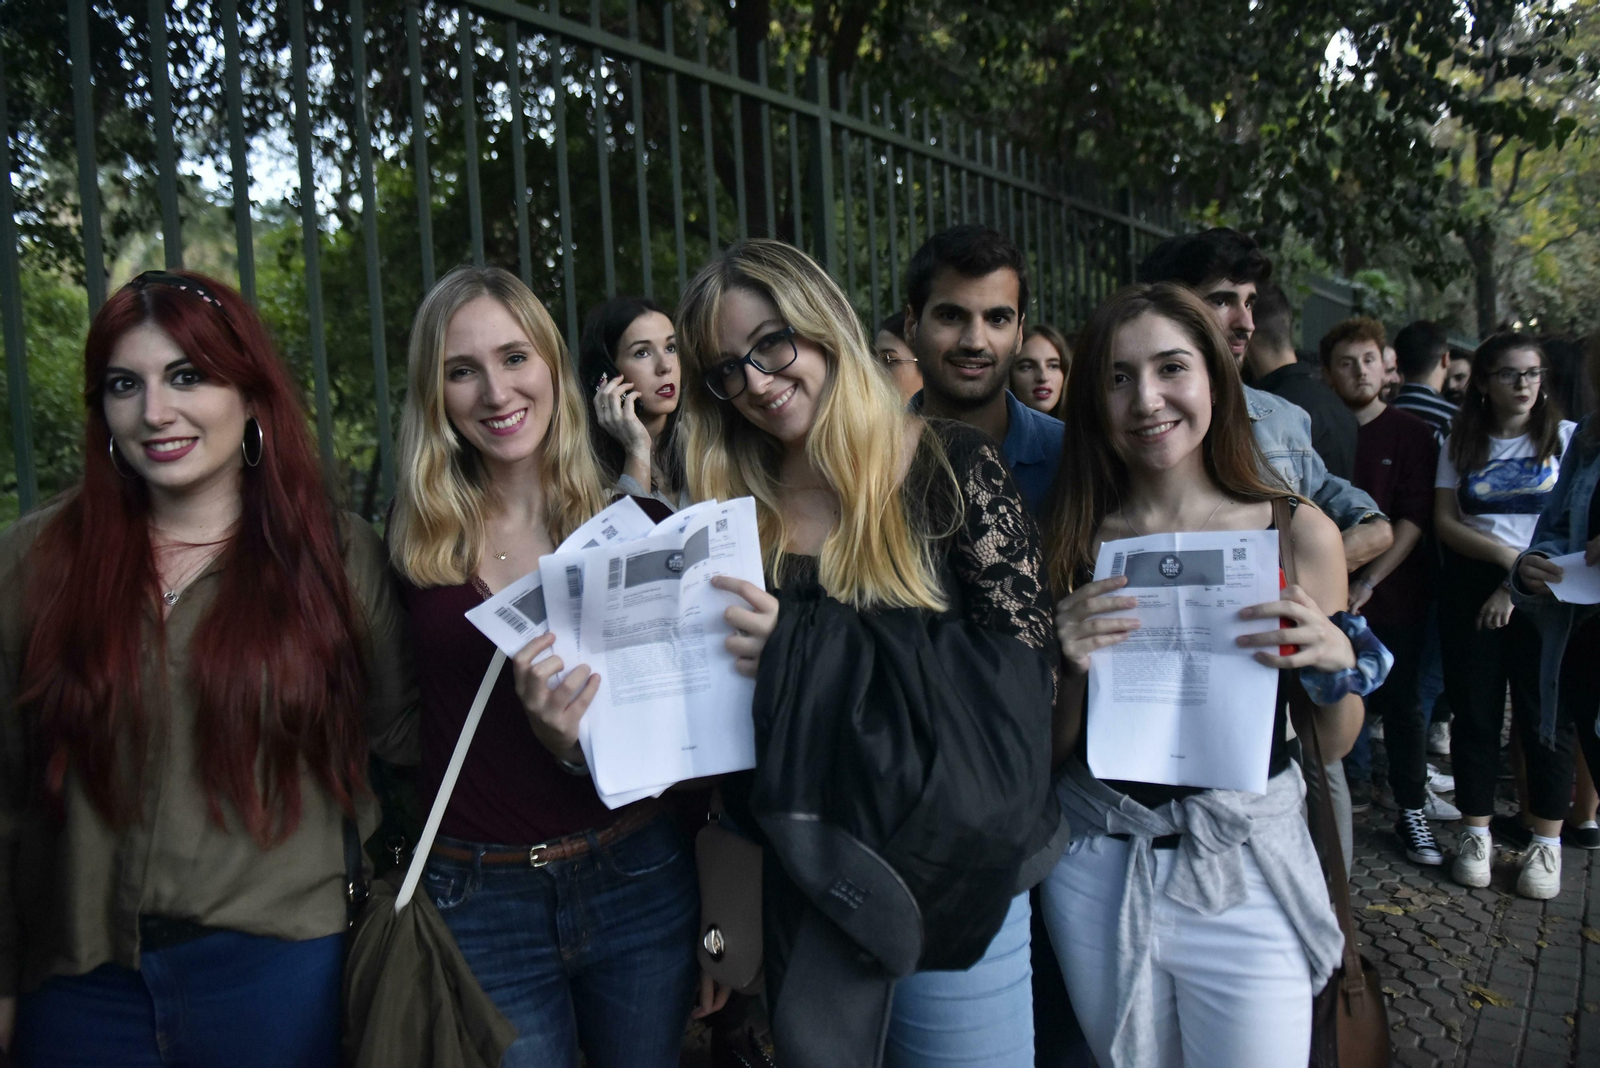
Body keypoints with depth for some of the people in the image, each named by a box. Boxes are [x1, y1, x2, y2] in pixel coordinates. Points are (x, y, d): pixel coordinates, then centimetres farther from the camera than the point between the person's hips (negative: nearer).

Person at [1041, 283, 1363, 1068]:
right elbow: (1053, 751, 0)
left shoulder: (1298, 533, -6)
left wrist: (1337, 664, -16)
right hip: (1096, 871, 1)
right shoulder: (1073, 540, -4)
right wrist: (1073, 668, -19)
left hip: (1246, 868, -1)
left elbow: (1334, 744, 3)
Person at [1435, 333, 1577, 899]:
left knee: (1544, 717, 0)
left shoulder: (1567, 437, 4)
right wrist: (1506, 555, -12)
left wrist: (1517, 583, -10)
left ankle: (1546, 843, 11)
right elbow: (1445, 522, 2)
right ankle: (1476, 832, 15)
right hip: (1470, 587, 2)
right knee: (1474, 711, 4)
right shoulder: (1461, 442, 9)